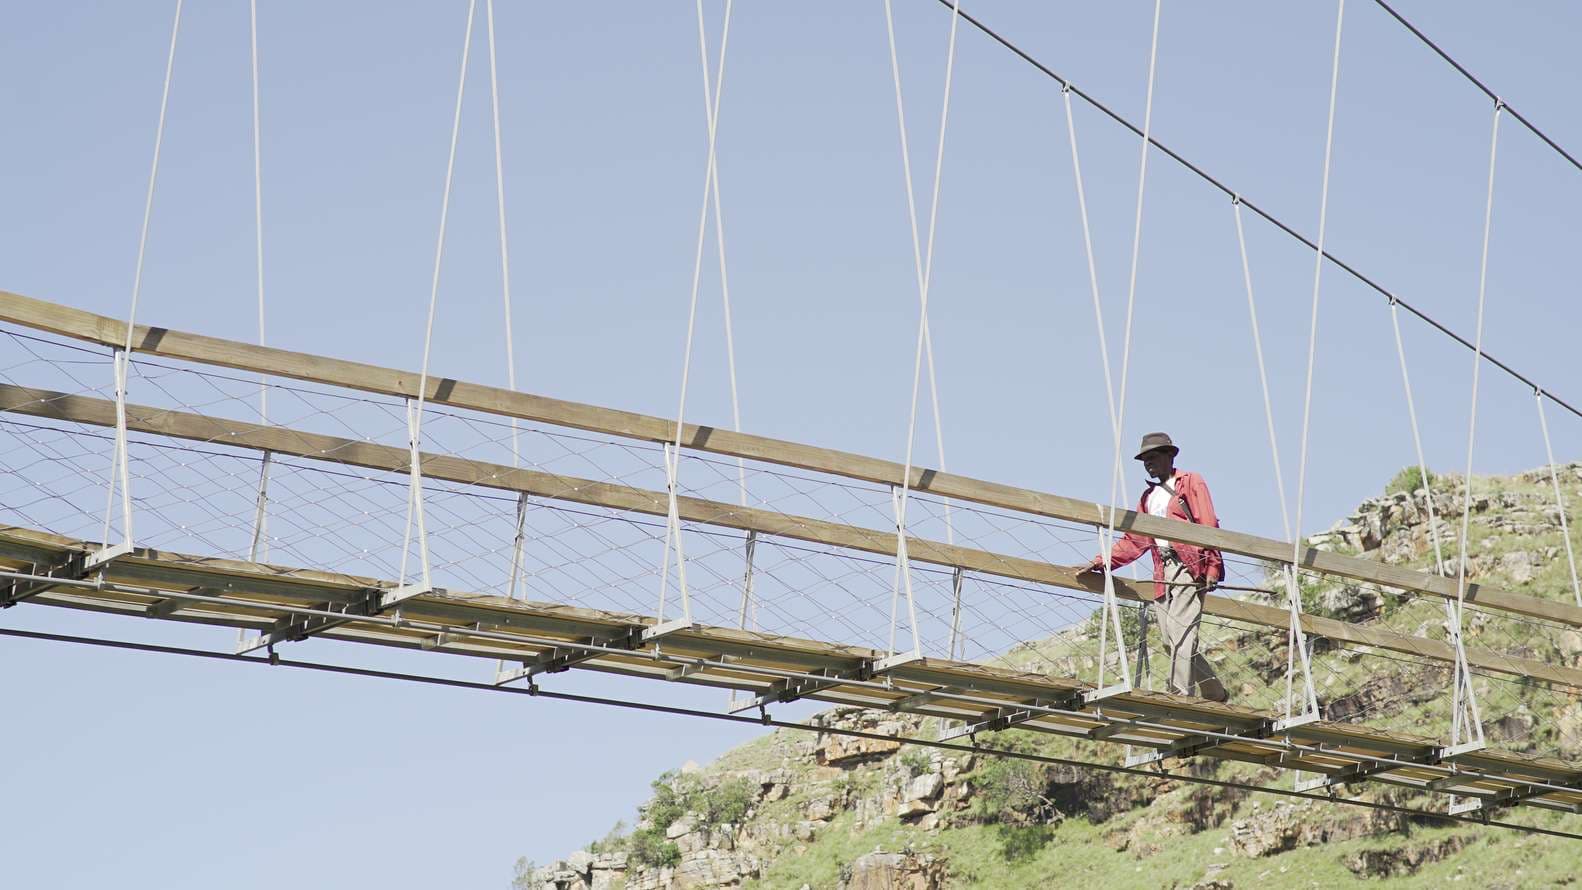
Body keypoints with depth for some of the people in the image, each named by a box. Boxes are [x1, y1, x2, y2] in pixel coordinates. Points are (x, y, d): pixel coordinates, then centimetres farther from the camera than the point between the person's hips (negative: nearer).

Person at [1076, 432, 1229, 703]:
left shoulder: (1191, 482, 7)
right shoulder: (1148, 497, 27)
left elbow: (1208, 526, -4)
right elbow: (1134, 541, 23)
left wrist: (1212, 566, -15)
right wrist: (1099, 563, 13)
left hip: (1189, 567, -7)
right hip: (1163, 574, 7)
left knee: (1181, 635, -17)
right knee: (1171, 641, 1)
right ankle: (1217, 696, 13)